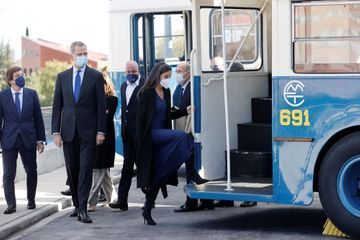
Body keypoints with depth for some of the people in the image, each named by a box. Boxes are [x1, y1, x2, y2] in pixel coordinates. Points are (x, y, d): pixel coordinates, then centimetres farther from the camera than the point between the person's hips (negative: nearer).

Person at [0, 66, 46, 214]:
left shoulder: (31, 94, 4)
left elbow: (38, 117, 6)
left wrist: (40, 139, 3)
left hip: (28, 139, 2)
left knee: (31, 171, 9)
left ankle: (31, 200, 24)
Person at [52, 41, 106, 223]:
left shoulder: (96, 76, 0)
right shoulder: (62, 77, 8)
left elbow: (101, 106, -1)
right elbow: (57, 106, 7)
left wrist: (101, 131, -7)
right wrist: (56, 131, 0)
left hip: (88, 131, -3)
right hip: (68, 131, 3)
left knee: (85, 169, -8)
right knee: (72, 171, 9)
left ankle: (82, 209, -9)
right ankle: (76, 204, 22)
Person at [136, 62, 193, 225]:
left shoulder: (166, 92, 12)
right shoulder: (147, 93, -9)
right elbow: (140, 118, -11)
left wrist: (186, 111, 8)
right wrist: (141, 142, -14)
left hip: (163, 135, 8)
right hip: (151, 134, -8)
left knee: (157, 175, 5)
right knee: (181, 136, -30)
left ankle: (147, 210, 11)